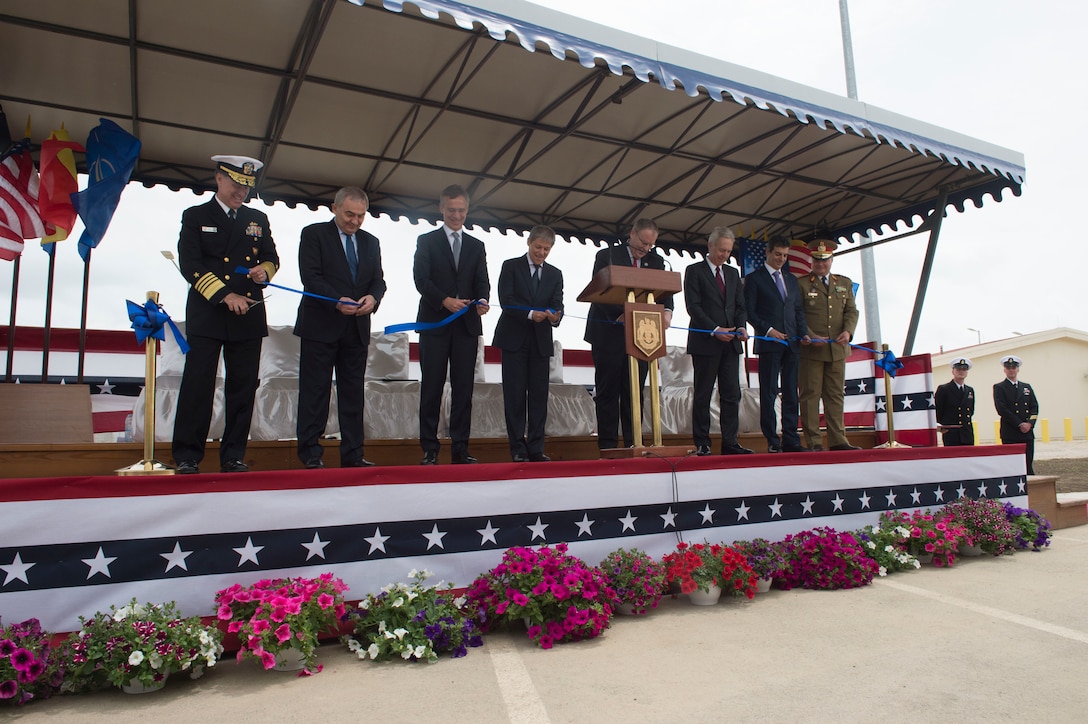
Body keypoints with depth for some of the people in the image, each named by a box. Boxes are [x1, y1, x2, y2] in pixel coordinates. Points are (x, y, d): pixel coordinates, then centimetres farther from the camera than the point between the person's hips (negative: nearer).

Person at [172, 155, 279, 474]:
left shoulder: (258, 220, 17)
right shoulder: (195, 217, 7)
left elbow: (271, 257, 19)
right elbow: (189, 265, -4)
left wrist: (264, 270, -6)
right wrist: (224, 295, -15)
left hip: (249, 317, 3)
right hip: (206, 316, -3)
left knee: (243, 388, 3)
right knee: (197, 386, -3)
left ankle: (233, 456, 11)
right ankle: (187, 457, 5)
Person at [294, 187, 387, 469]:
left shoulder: (371, 242, 16)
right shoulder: (313, 234, 1)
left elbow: (379, 281, 11)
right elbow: (310, 277, -9)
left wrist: (373, 298, -12)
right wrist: (337, 301, -22)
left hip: (357, 328, 5)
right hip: (320, 326, -4)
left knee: (353, 393, 7)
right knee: (314, 392, -1)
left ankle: (352, 454, 12)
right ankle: (311, 455, 6)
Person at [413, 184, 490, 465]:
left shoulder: (476, 246, 17)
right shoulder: (426, 241, 8)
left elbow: (482, 282, 9)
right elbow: (421, 278, -3)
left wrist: (482, 300, -14)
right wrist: (444, 300, -20)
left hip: (467, 325, 3)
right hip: (434, 324, -2)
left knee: (464, 388, 1)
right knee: (432, 387, -1)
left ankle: (460, 449, 7)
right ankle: (429, 449, 5)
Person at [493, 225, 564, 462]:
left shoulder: (555, 274, 13)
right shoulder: (510, 266, 3)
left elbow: (558, 304, 2)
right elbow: (506, 300, -9)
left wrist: (555, 317, -21)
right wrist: (530, 314, -23)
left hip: (541, 342, 3)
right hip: (514, 339, -3)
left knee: (539, 396, 2)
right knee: (515, 395, -1)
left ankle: (536, 449, 8)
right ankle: (518, 449, 4)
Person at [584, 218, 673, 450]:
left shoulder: (656, 261, 12)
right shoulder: (606, 256, -1)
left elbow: (664, 291, 4)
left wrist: (667, 311, -18)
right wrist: (619, 314, -24)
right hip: (610, 334, -3)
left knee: (635, 392, 6)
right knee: (608, 391, 1)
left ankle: (634, 445, 11)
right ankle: (608, 446, 6)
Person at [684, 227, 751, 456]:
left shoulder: (733, 273, 18)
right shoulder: (694, 271, 0)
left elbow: (740, 306, 17)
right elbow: (693, 306, -9)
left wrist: (741, 327, -3)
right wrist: (715, 330, -17)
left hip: (731, 343, 5)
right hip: (705, 342, -5)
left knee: (732, 395, 3)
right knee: (703, 395, 0)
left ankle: (729, 443, 7)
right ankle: (701, 444, 6)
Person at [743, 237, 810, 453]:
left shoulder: (792, 280, 20)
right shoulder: (754, 279, 3)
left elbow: (799, 310, 19)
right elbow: (750, 312, -4)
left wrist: (803, 332, 4)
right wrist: (768, 330, -15)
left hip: (791, 343, 5)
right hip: (769, 344, -5)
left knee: (791, 393, 3)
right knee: (769, 393, -3)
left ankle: (791, 440, 6)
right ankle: (772, 441, 1)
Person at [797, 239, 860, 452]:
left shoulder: (845, 283, 17)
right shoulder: (801, 284, 3)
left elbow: (851, 311, 10)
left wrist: (848, 332, -8)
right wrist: (811, 337, -14)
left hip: (837, 349, 4)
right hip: (810, 349, -4)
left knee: (835, 395, 7)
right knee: (810, 395, -3)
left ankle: (837, 440, 11)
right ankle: (813, 442, 0)